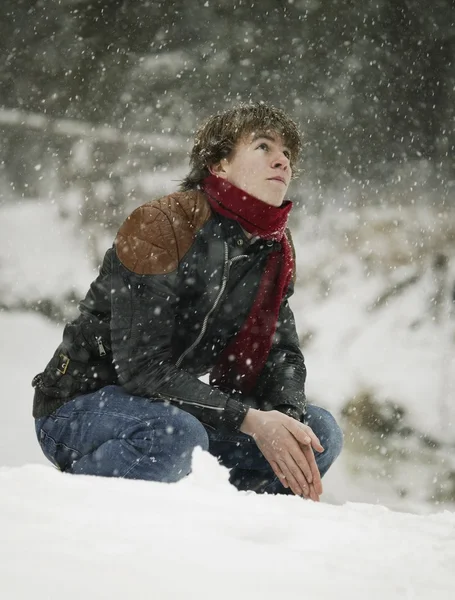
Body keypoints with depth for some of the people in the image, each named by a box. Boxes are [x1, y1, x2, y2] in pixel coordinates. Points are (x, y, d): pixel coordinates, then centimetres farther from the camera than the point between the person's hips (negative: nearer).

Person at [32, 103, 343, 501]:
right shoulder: (158, 227, -21)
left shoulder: (276, 249, 4)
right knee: (175, 435, -39)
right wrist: (248, 419, -30)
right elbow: (141, 367, -26)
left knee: (320, 432, -4)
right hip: (78, 407, -7)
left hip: (176, 405, 8)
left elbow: (280, 354, 5)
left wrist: (289, 419, -18)